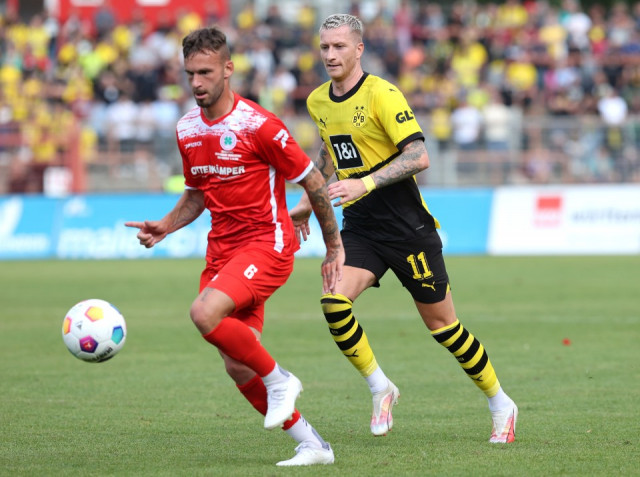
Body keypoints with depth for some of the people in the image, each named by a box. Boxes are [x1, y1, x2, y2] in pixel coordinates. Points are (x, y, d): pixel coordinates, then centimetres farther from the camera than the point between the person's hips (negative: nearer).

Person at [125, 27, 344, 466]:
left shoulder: (258, 125, -15)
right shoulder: (187, 129, 6)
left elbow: (313, 182, -7)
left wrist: (334, 249, -1)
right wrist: (166, 226, 3)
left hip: (266, 244, -7)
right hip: (222, 249, 7)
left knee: (205, 313, -31)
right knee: (238, 368, 2)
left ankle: (278, 380, -8)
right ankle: (312, 445, 15)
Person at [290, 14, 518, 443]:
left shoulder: (382, 95, -14)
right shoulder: (318, 102, 7)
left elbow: (419, 156, -21)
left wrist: (365, 183, -30)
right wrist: (309, 201, 25)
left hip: (407, 226, -5)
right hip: (359, 229, 5)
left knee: (440, 320, 3)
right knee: (333, 301, -20)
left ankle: (500, 404, 21)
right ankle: (381, 390, -2)